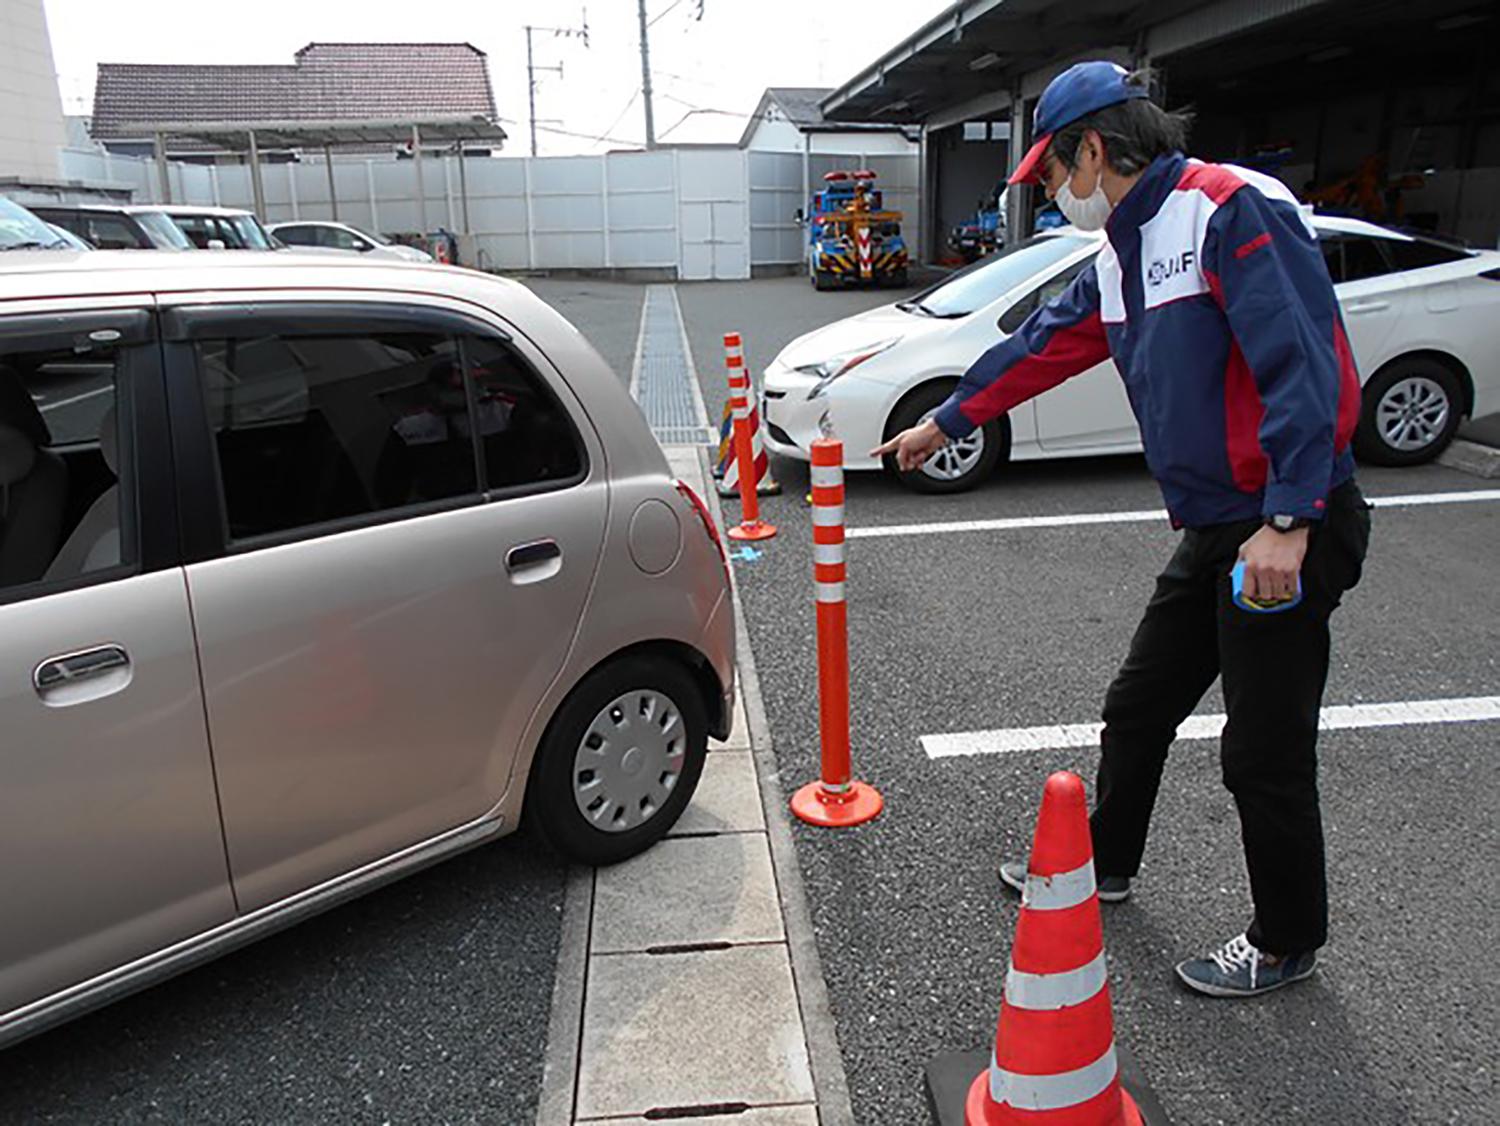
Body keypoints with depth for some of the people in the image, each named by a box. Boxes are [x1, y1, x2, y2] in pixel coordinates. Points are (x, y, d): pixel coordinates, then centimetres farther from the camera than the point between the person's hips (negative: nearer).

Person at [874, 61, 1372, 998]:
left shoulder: (1233, 209, -16)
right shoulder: (1121, 254, 13)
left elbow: (1304, 366, -23)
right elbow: (1043, 346, 25)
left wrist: (1287, 522, -27)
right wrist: (947, 422, 34)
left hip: (1289, 532, -9)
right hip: (1215, 532, 9)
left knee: (1266, 752, 3)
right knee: (1139, 709, 18)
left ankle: (1288, 943, 25)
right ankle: (1105, 864, 39)